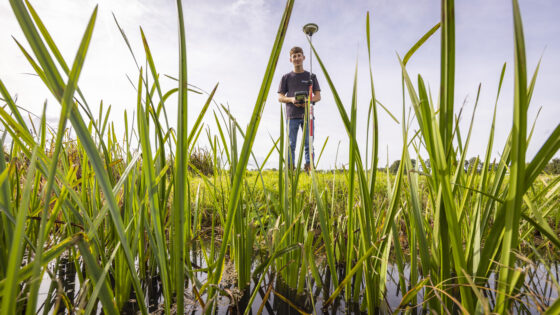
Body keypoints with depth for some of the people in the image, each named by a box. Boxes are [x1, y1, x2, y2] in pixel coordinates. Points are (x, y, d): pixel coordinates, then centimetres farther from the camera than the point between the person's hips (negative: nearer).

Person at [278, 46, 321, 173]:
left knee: (309, 144, -2)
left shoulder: (311, 76, 14)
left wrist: (309, 100, -12)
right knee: (291, 144, -2)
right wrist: (291, 99, -12)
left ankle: (309, 168, 3)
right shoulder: (286, 77, 13)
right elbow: (280, 97, 9)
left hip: (307, 115, 1)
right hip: (292, 116, 0)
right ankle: (290, 169, 3)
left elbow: (318, 96, 11)